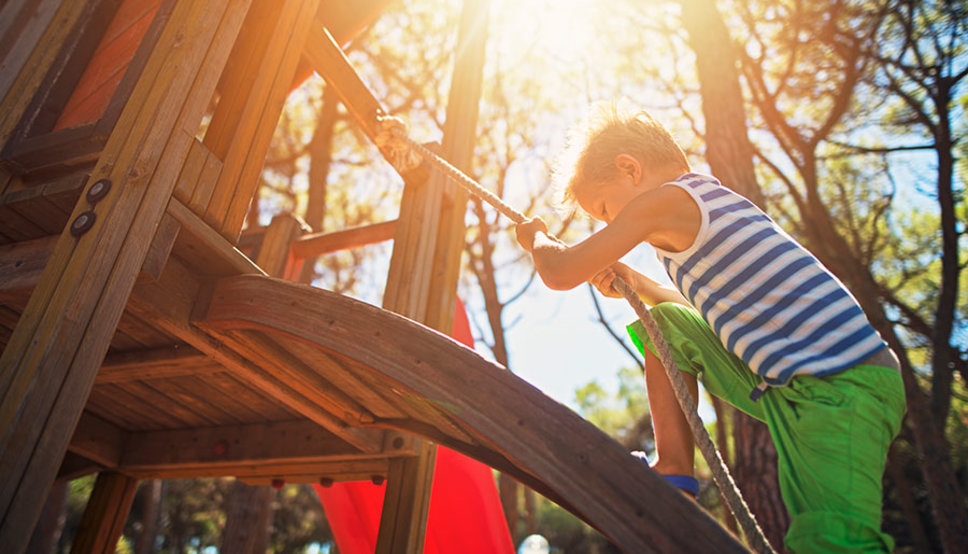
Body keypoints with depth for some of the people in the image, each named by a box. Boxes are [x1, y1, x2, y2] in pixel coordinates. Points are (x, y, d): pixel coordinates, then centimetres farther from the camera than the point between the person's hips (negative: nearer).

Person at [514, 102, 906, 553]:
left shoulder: (666, 199, -11)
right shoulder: (713, 199, 18)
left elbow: (561, 274, -9)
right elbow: (709, 309, 31)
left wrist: (537, 238, 12)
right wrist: (638, 286, 20)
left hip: (844, 393, -10)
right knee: (667, 323, 11)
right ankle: (674, 471, 10)